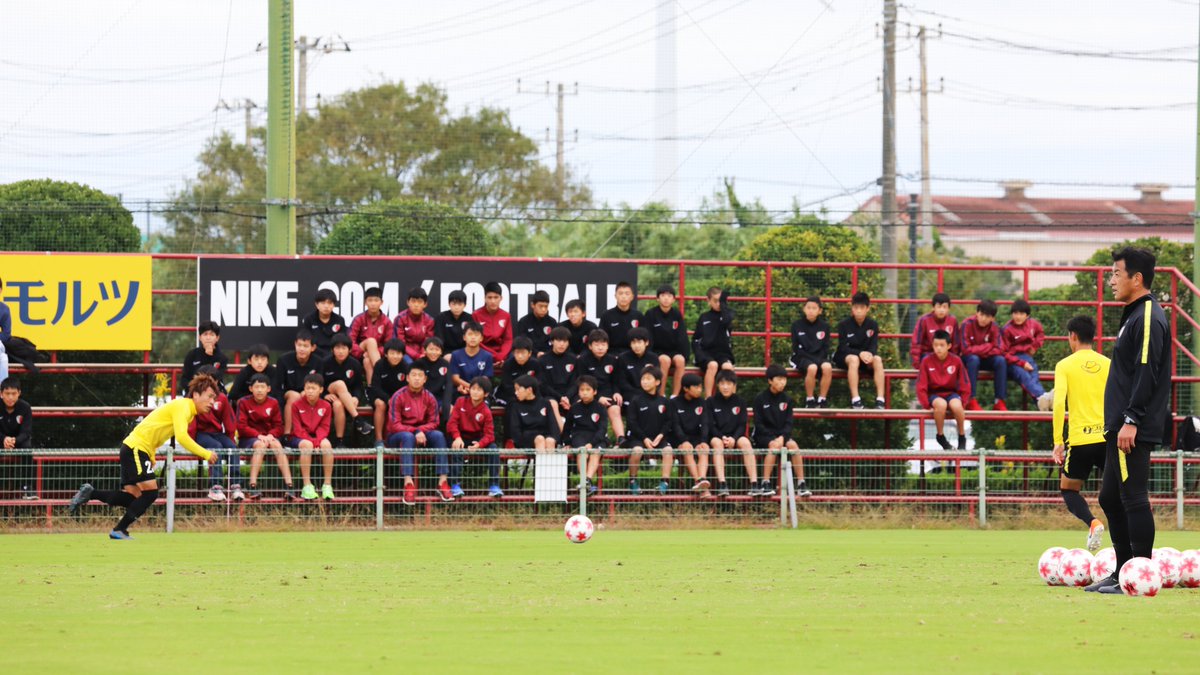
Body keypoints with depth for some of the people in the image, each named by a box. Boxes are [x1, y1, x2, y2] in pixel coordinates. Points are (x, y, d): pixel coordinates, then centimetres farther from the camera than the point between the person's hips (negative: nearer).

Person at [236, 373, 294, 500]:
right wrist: (258, 435, -19)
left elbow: (278, 426, 6)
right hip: (249, 438, -2)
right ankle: (253, 486, -44)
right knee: (261, 445, -35)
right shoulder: (243, 402, 0)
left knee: (276, 444, -30)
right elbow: (242, 427, -7)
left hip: (268, 436, 2)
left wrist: (271, 435, -16)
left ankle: (289, 485, -41)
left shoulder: (273, 403, 8)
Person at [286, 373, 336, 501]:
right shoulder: (296, 405, -5)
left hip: (317, 437, 2)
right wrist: (311, 440, -23)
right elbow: (298, 428, -9)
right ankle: (307, 487, -37)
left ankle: (327, 486, -28)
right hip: (299, 438, -2)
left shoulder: (326, 406, 3)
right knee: (307, 445, -37)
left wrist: (318, 441, -22)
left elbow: (324, 428, -2)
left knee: (326, 444, -32)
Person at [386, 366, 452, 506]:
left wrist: (421, 431, -19)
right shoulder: (399, 397, -8)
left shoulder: (430, 398, 3)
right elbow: (394, 425, -13)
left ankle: (443, 482, -31)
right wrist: (414, 432, -24)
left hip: (421, 435, 4)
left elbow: (434, 422, 2)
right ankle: (408, 484, -51)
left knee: (438, 435, -24)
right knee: (408, 437, -37)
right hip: (397, 437, -4)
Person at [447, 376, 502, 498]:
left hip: (477, 439, 1)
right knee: (456, 449, -33)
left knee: (493, 449, -25)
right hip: (461, 438, -1)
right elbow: (452, 422, -9)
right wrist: (457, 438, -29)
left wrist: (479, 444, -34)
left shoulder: (486, 411, -5)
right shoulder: (461, 402, -3)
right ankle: (455, 486, -33)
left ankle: (494, 486, -21)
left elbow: (489, 434, -12)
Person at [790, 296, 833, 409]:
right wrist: (813, 359, -15)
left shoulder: (824, 326, 4)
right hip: (801, 357, -2)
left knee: (827, 367, -31)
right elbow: (796, 348, -5)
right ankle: (809, 400, -19)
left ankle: (822, 399, -19)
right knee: (812, 368, -35)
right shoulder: (797, 325, -3)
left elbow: (825, 348, 6)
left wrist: (820, 359, -14)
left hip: (820, 357, 2)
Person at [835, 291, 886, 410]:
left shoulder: (872, 325, 0)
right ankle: (855, 400, -42)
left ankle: (880, 400, -34)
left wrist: (870, 354, -28)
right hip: (844, 357, -3)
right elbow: (843, 348, -13)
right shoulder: (844, 324, -8)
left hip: (867, 355, 3)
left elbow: (874, 346, -3)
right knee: (854, 359, -37)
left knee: (877, 359, -29)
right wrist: (860, 353, -28)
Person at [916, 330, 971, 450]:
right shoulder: (927, 362, -4)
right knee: (941, 404, -36)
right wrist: (927, 404, -12)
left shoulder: (956, 361, -3)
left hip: (951, 393, 1)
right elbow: (921, 387, -4)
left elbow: (965, 385, 3)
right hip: (934, 394, -1)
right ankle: (941, 436, -14)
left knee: (956, 406, -34)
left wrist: (961, 402, -5)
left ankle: (962, 438, -12)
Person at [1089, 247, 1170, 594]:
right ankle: (1123, 571, 19)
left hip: (1135, 431, -11)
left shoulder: (1148, 318, -12)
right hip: (1121, 426, 11)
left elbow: (1147, 374, -20)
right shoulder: (1134, 316, 19)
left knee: (1133, 498, -9)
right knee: (1111, 497, 14)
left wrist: (1131, 421, -23)